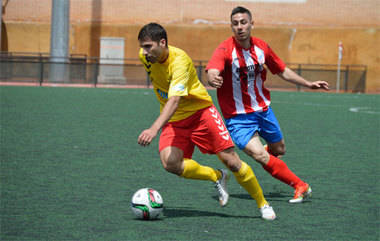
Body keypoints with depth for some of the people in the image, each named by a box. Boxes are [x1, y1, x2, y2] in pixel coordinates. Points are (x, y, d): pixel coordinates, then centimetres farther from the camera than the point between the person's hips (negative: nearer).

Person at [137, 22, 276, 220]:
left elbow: (174, 101, -41)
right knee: (170, 163, -23)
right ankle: (217, 177, 2)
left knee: (231, 161, -9)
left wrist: (154, 129, -54)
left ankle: (262, 204, 13)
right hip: (174, 120, 5)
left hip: (200, 111, -5)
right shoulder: (145, 56, -8)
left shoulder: (179, 60, -28)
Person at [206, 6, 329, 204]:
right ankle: (300, 186, -8)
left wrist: (308, 84, 12)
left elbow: (282, 71, 13)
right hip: (238, 117, -5)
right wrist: (213, 79, -63)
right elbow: (212, 72, -39)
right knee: (260, 156, -22)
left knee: (279, 150, 18)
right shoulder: (225, 49, -20)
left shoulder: (261, 47, -2)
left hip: (263, 109, 6)